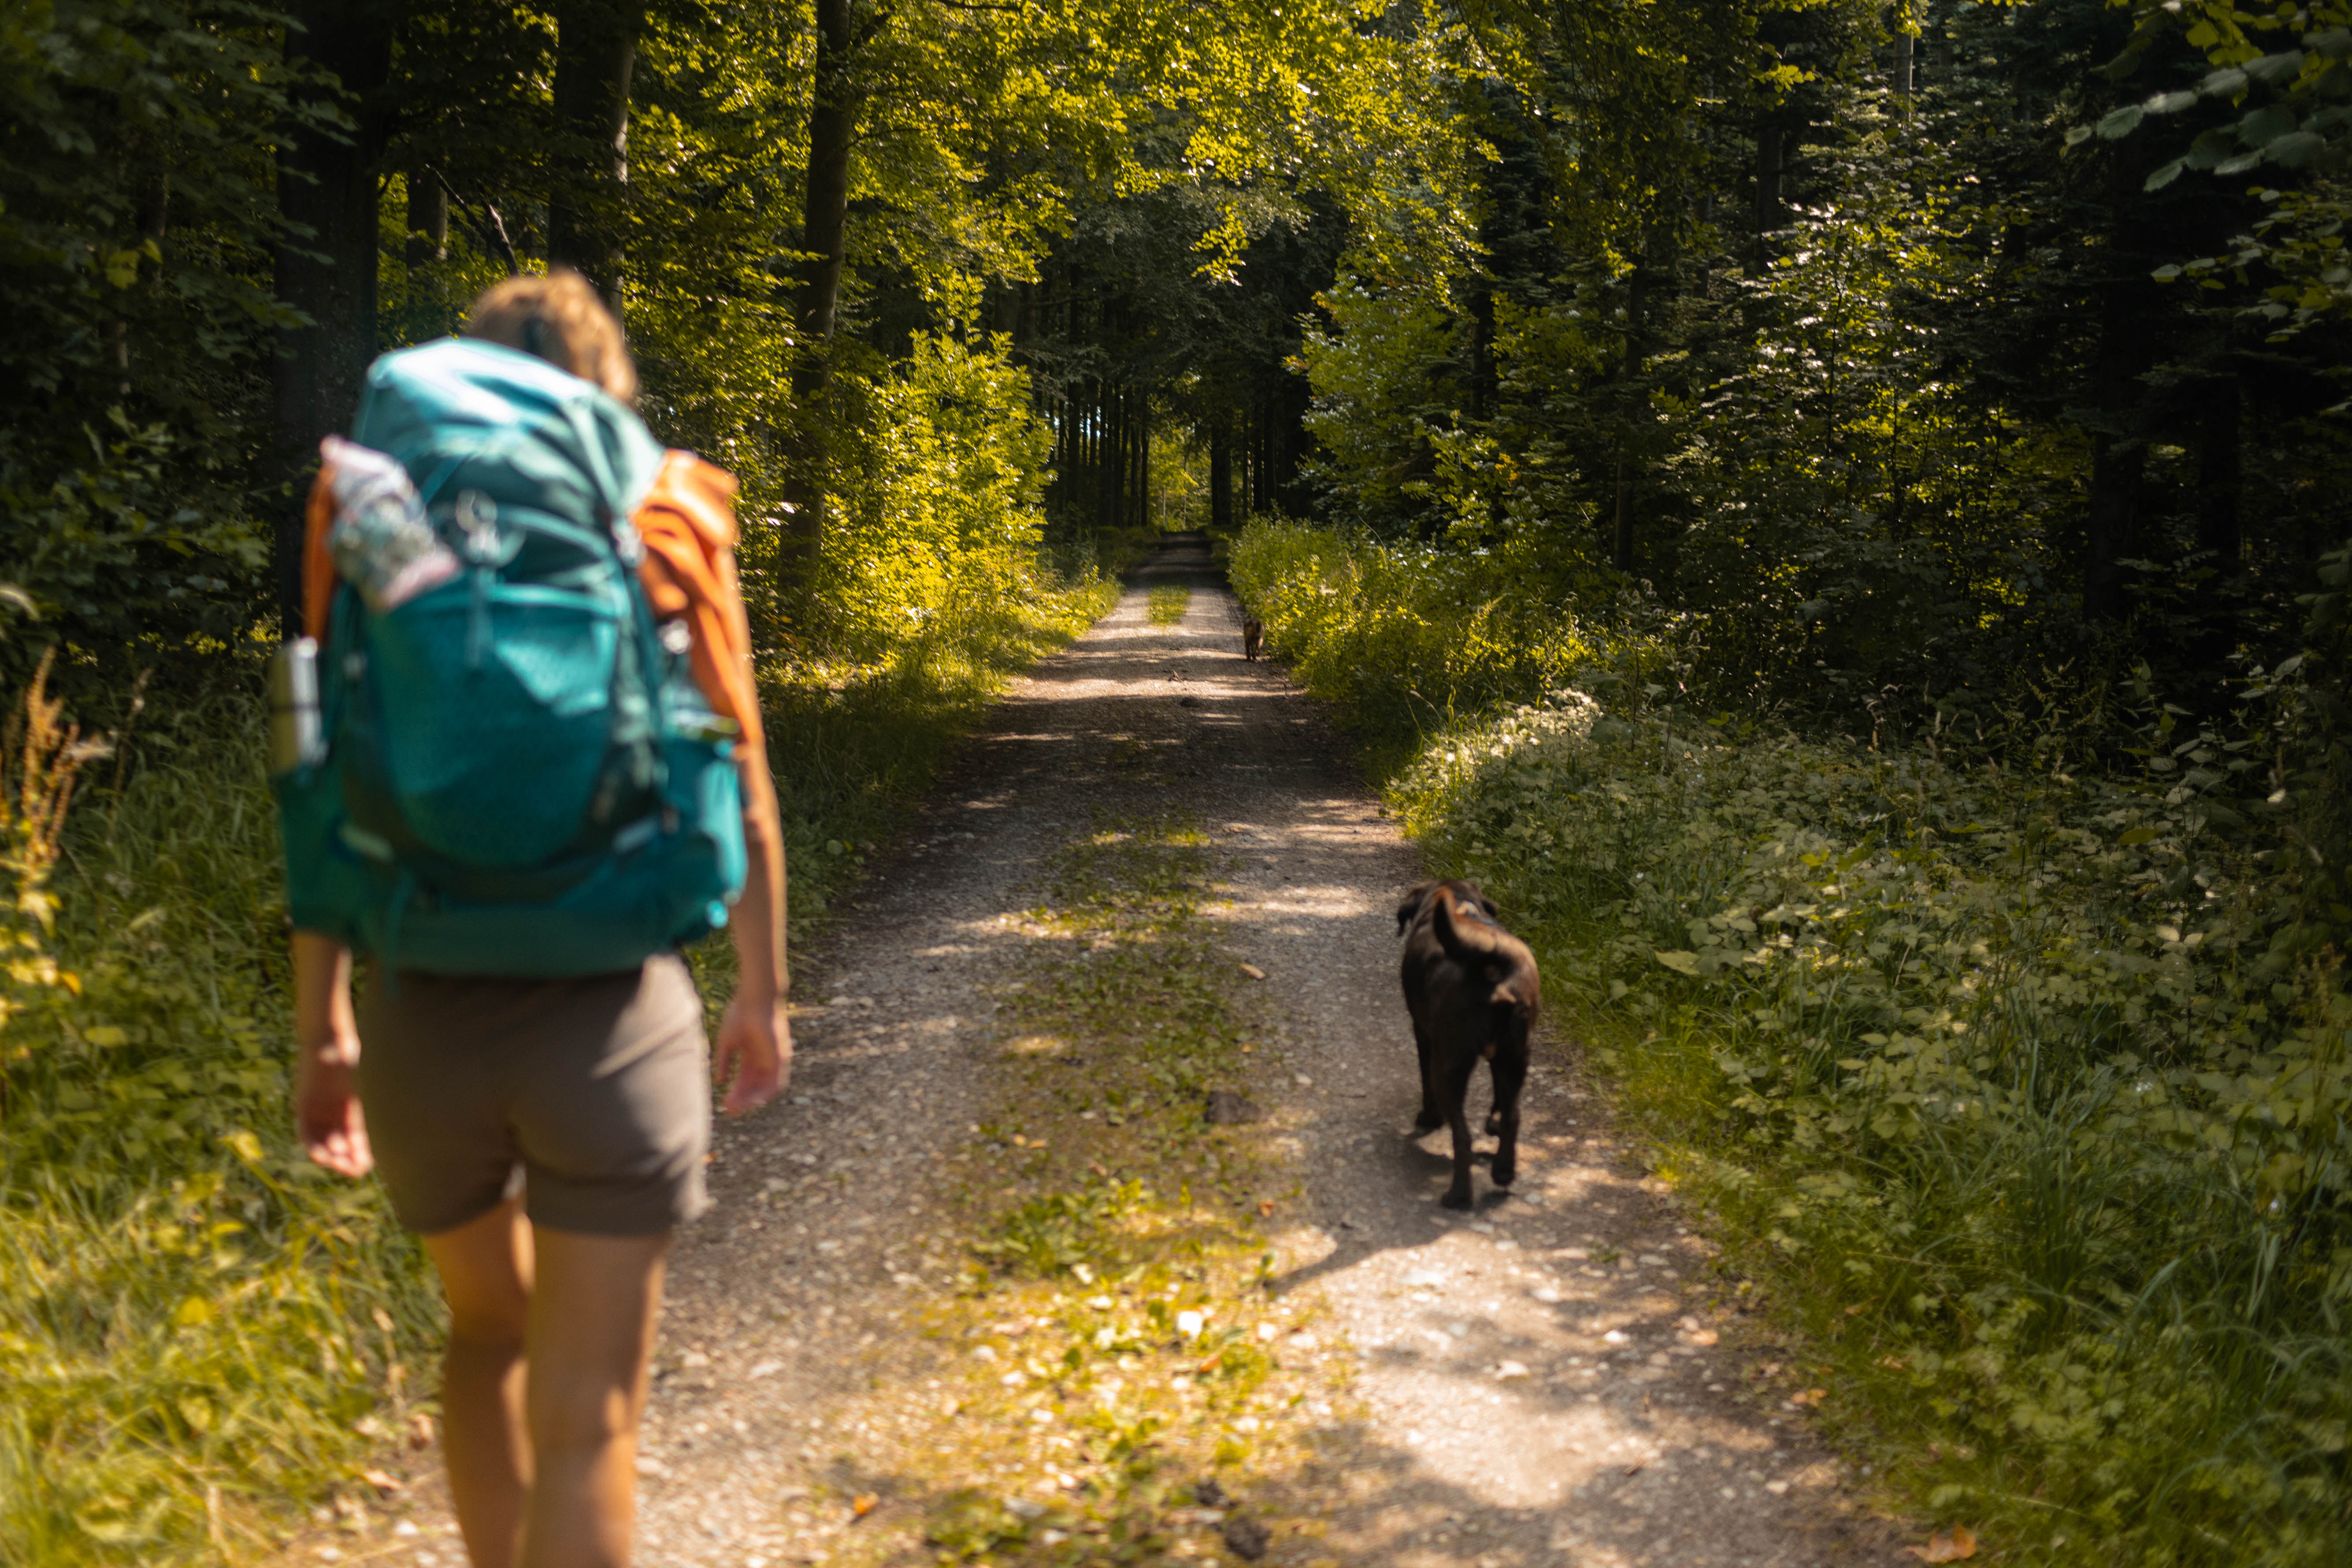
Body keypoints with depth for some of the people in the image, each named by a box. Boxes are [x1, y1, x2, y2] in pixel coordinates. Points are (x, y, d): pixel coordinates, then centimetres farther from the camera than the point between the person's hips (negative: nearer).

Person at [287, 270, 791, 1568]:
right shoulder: (668, 525, 0)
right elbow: (739, 790, 3)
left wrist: (322, 1028, 10)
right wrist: (762, 995, 15)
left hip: (423, 1012, 3)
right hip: (610, 1016, -2)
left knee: (487, 1329, 27)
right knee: (586, 1415, 6)